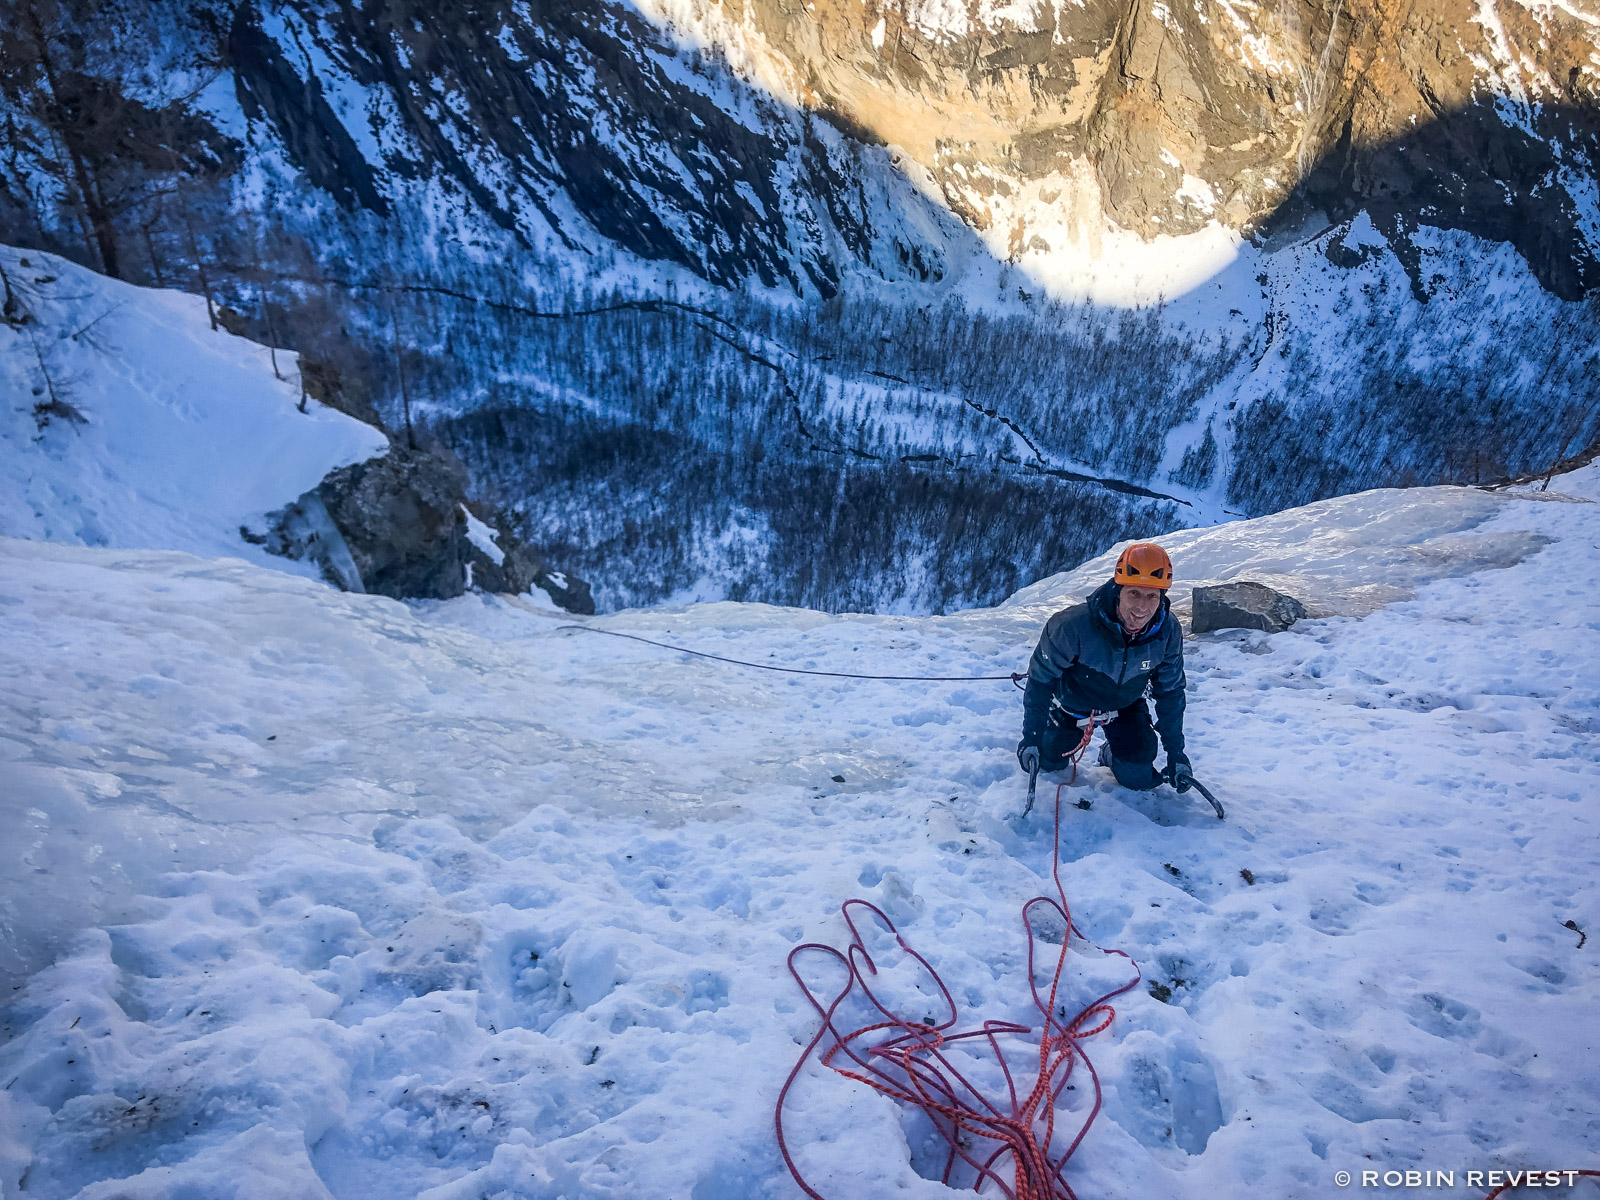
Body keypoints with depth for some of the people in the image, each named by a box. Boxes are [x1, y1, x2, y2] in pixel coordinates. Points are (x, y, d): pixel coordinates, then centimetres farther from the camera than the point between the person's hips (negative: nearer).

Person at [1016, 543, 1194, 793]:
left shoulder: (1168, 632, -28)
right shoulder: (1074, 625, -40)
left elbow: (1170, 693, -10)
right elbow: (1040, 679, -25)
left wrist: (1176, 753, -9)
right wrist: (1031, 738, -26)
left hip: (1125, 705, 2)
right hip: (1073, 703, -2)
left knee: (1138, 778, -7)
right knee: (1049, 761, 13)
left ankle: (1112, 754, 26)